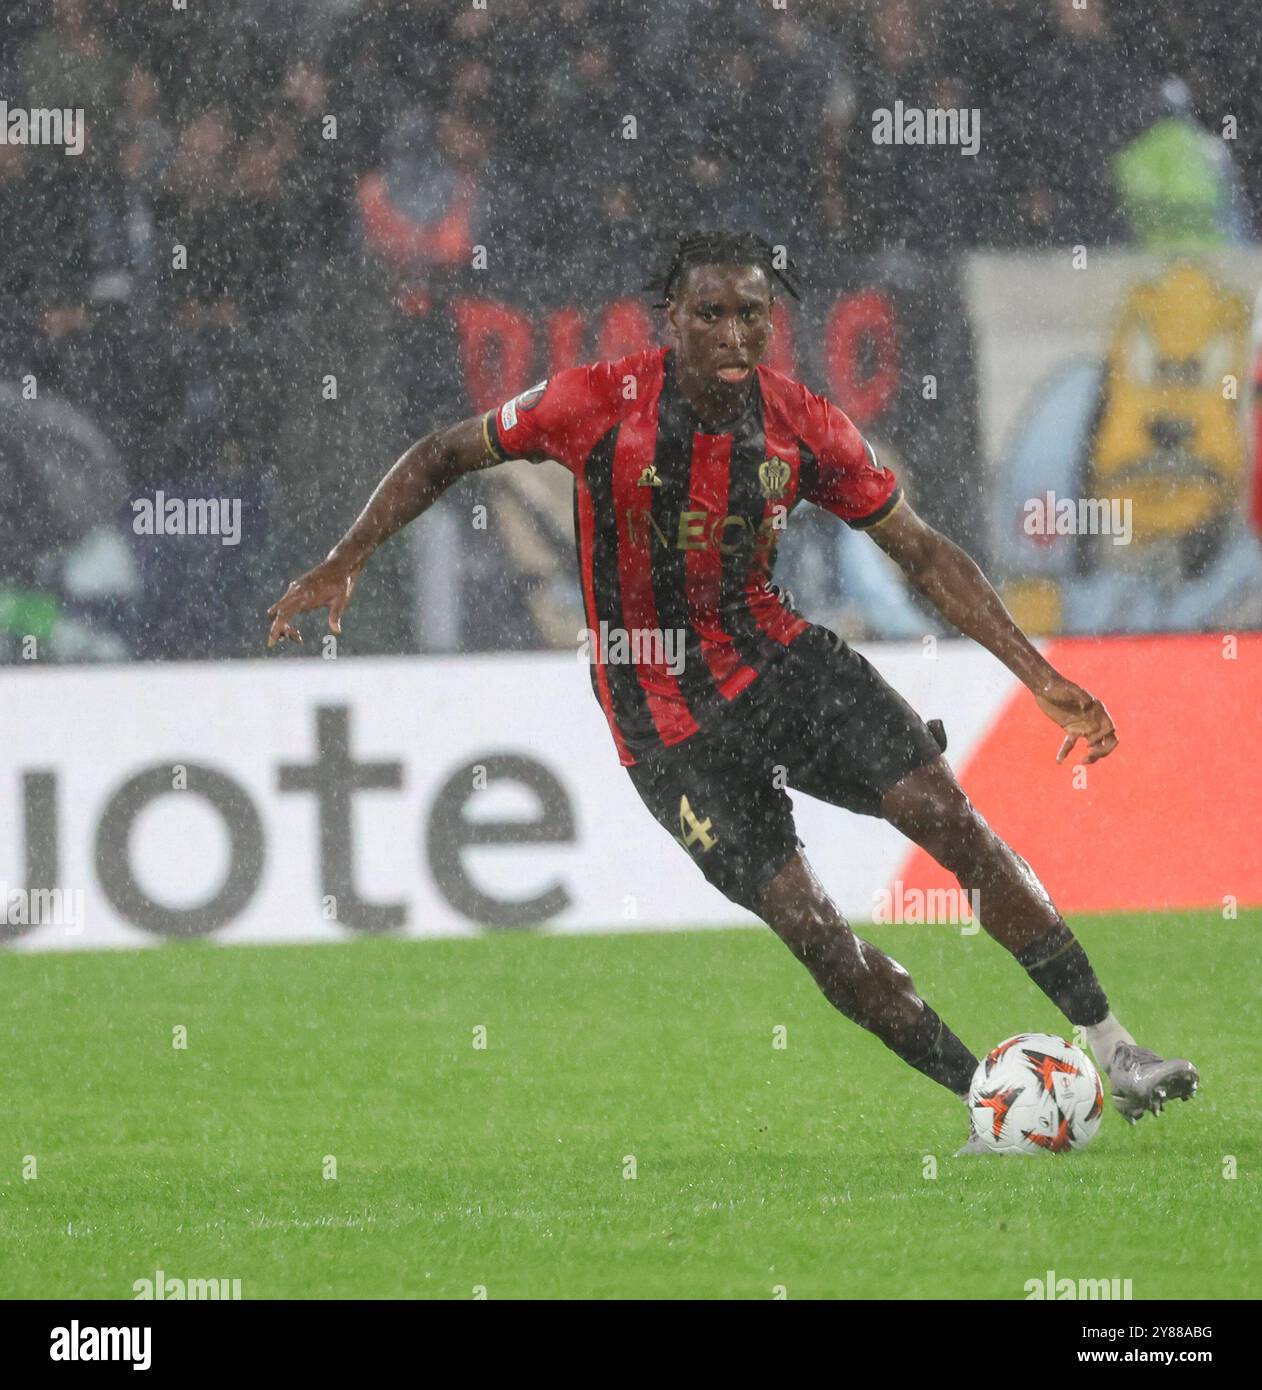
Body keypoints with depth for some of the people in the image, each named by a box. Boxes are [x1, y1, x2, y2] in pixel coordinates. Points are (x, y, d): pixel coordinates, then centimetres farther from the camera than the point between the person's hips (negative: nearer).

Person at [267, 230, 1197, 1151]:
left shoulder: (802, 426, -7)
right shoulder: (599, 405, -15)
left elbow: (921, 553, 2)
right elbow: (446, 457, -1)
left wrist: (1041, 676, -3)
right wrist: (343, 566, -9)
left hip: (779, 660, 3)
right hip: (667, 723, -3)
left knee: (949, 816, -14)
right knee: (808, 924, -12)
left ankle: (1114, 1050, -6)